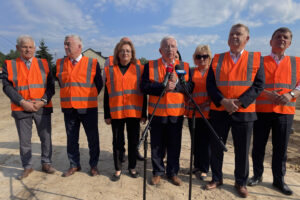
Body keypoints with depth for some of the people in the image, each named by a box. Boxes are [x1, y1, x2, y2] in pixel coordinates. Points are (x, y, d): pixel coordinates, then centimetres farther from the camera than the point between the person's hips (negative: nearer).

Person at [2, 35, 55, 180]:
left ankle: (46, 163, 25)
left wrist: (43, 101, -12)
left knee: (46, 137, 7)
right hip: (21, 109, 0)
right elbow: (7, 86, -3)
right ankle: (27, 166, 26)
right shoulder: (9, 65, 5)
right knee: (24, 140, 9)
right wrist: (23, 102, -14)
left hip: (42, 108, 1)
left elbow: (51, 85, 2)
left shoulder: (43, 64, 6)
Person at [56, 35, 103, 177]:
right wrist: (69, 97, 12)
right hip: (68, 108, 4)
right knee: (71, 138, 13)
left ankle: (93, 165, 22)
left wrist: (89, 98, 7)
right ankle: (74, 165, 30)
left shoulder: (92, 63, -3)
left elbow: (99, 84, 5)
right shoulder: (60, 63, 8)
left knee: (93, 138, 5)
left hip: (88, 108, -3)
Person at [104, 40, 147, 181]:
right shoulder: (110, 70, 7)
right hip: (116, 113, 1)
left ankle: (132, 167, 27)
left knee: (133, 141, 9)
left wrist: (144, 113, 0)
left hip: (134, 112, 0)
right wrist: (106, 115, 3)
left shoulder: (139, 69, 5)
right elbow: (107, 94, 7)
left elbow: (143, 92, 5)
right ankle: (118, 169, 24)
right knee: (117, 142, 9)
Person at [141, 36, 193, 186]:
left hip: (176, 113, 1)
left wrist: (176, 83, -18)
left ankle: (173, 172, 31)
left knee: (174, 145, 12)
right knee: (157, 145, 11)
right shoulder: (150, 66, 2)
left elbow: (190, 88, -1)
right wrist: (163, 86, -19)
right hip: (157, 113, 0)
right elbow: (144, 87, -9)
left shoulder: (184, 66, 6)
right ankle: (158, 172, 30)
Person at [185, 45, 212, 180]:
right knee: (196, 141, 11)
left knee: (205, 141, 0)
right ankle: (197, 166, 28)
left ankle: (204, 169, 15)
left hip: (208, 112, -2)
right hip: (192, 112, 3)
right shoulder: (191, 72, 11)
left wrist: (206, 104, -13)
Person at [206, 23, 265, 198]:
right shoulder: (217, 59, 7)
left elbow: (258, 85, -3)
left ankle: (241, 182, 29)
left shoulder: (256, 58, 5)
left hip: (244, 112, -1)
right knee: (216, 147, 9)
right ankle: (217, 178, 28)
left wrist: (239, 103, -15)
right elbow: (210, 84, 1)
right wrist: (223, 101, -14)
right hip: (219, 111, 2)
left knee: (242, 150, 8)